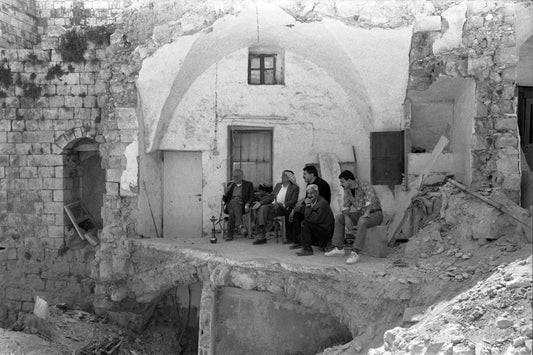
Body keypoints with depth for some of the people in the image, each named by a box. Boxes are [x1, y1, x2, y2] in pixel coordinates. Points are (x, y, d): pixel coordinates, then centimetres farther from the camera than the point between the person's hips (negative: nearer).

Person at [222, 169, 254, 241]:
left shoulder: (248, 184, 15)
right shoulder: (230, 184, 22)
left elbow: (251, 198, 7)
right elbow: (225, 200, 18)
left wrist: (247, 205, -14)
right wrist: (225, 193, -4)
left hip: (242, 206, -2)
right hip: (230, 205, 2)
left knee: (232, 212, -36)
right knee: (234, 201, -36)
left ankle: (230, 235, -38)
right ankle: (239, 224, -50)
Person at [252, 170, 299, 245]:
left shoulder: (295, 188, 4)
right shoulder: (278, 185, 23)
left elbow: (293, 201, -8)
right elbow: (271, 197, 19)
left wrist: (282, 204, -25)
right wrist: (260, 202, 3)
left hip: (283, 208, -5)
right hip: (272, 205, 5)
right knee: (262, 207, -28)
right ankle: (261, 236, -32)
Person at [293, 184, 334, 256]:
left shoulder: (322, 203, -17)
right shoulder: (311, 201, 8)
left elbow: (316, 219, -27)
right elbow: (297, 206, 8)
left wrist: (308, 207, -23)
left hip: (326, 232, -9)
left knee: (305, 223, -25)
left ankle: (307, 249, -23)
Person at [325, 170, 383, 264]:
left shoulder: (364, 184, -22)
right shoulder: (347, 189, 2)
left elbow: (371, 197, -39)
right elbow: (346, 206, 3)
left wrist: (366, 214, -44)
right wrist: (347, 217, -16)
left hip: (375, 215, -8)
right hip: (361, 214, 8)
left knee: (362, 221, -39)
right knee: (339, 217, -1)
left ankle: (355, 253, -39)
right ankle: (339, 249, -4)